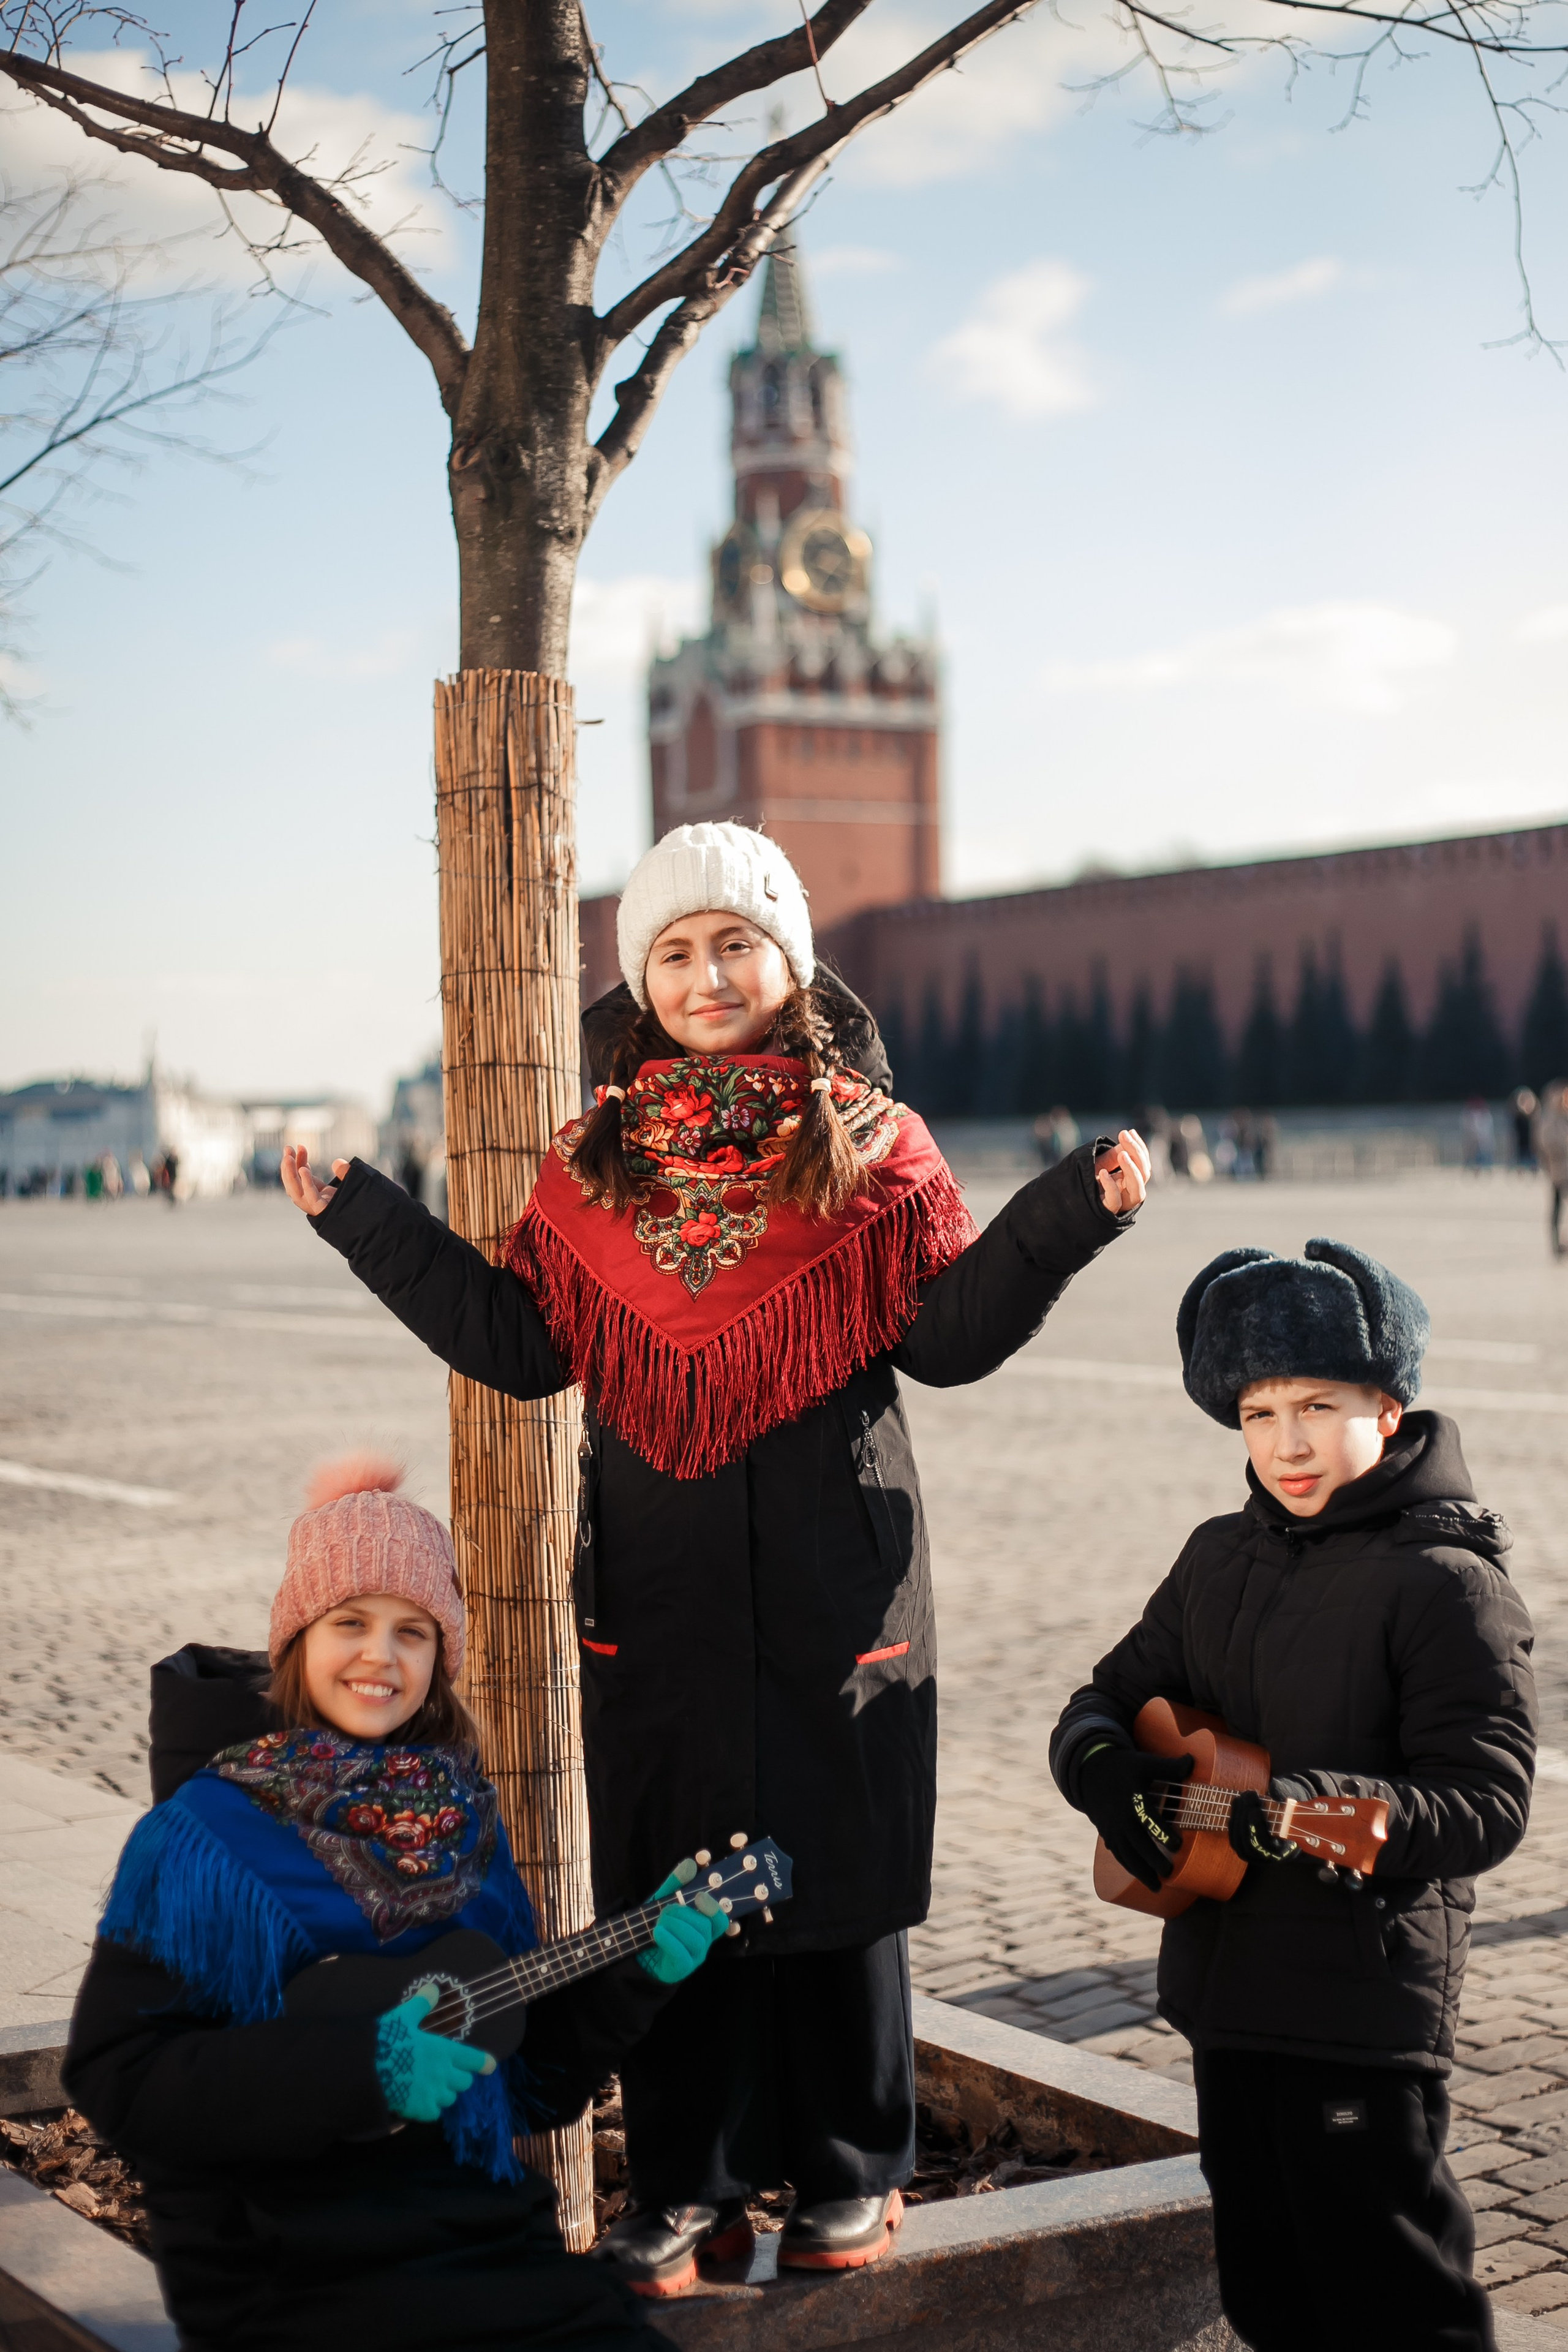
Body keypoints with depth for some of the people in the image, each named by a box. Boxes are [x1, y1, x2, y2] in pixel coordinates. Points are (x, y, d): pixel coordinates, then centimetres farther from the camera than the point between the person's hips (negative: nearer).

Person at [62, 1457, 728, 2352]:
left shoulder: (463, 1826, 10)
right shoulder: (207, 1832, -6)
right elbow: (115, 2073, -13)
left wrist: (639, 1968, -1)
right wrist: (362, 2068, -20)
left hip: (486, 2235, 6)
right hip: (287, 2272, -6)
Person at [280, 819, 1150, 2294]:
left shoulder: (868, 1144, 1)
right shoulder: (596, 1162, 9)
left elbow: (949, 1331, -3)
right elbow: (522, 1346, 8)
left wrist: (1072, 1214, -15)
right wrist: (366, 1224, 7)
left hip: (832, 1578, -2)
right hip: (655, 1587, 3)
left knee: (834, 1866, 5)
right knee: (666, 1881, 7)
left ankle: (849, 2174, 22)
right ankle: (685, 2183, 21)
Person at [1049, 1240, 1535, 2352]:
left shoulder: (1444, 1582, -12)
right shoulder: (1221, 1559, 9)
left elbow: (1486, 1802, -18)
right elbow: (1112, 1695, 14)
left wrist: (1309, 1811, -31)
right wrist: (1103, 1766, -9)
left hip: (1365, 2002, -7)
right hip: (1226, 1984, 7)